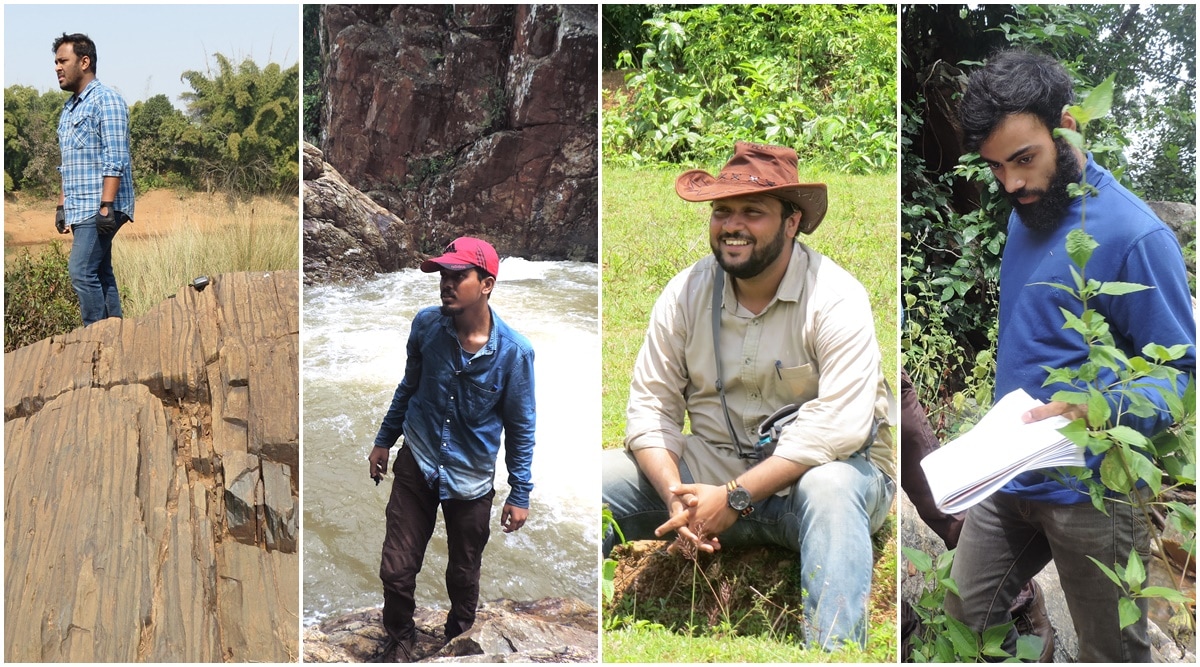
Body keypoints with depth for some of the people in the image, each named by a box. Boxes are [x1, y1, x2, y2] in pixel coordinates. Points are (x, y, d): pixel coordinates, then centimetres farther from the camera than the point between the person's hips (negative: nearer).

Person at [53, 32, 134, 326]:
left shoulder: (106, 100, -7)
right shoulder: (69, 108, 20)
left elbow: (115, 160, -16)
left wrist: (107, 206, -22)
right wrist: (61, 206, 19)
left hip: (99, 207, -9)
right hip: (80, 209, 9)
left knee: (82, 272, -14)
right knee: (100, 275, 8)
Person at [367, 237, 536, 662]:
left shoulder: (514, 352, -19)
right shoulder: (426, 324, -12)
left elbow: (521, 427, -8)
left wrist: (520, 494, -5)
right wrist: (385, 440, 13)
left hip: (471, 479, -1)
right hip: (416, 465, 2)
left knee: (464, 575, 17)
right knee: (396, 569, 3)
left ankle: (459, 637, 46)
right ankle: (399, 638, 31)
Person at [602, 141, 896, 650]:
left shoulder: (835, 298, -14)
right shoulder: (685, 293, 0)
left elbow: (839, 425, -24)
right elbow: (650, 405, -1)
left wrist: (734, 497, -27)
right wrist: (675, 493, -20)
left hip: (807, 475, -4)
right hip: (709, 475, 4)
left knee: (829, 489, -38)